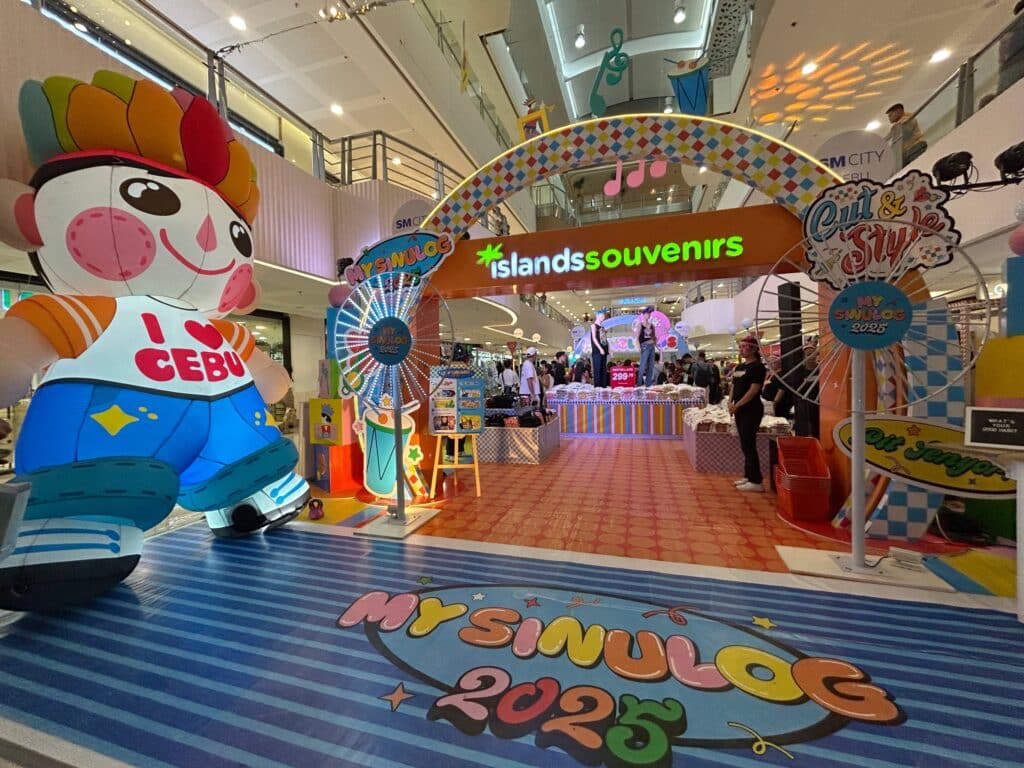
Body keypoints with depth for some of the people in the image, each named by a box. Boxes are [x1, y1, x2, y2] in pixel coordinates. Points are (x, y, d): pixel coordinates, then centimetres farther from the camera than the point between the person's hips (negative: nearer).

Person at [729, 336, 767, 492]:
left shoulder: (758, 367, -11)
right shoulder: (740, 366, 14)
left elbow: (753, 390, -17)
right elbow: (734, 386, 16)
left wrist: (737, 405, -16)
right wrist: (730, 402, 0)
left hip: (751, 410, -8)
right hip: (740, 409, 8)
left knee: (749, 445, -8)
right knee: (745, 445, 13)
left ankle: (756, 481, -2)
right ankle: (748, 476, 23)